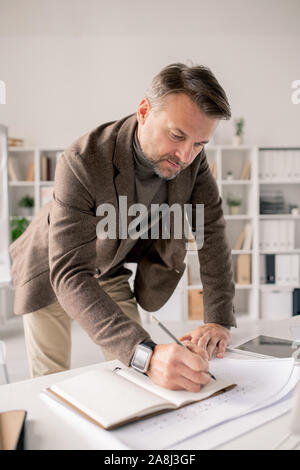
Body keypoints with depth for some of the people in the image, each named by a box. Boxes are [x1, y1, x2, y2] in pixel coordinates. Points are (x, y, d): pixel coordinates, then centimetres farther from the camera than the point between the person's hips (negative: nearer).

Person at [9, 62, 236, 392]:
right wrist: (146, 354, -54)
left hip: (111, 274, 4)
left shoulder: (193, 159, -20)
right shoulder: (82, 162, -37)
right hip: (53, 274, -3)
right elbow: (69, 275, -42)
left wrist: (219, 320, -25)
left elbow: (212, 232, -15)